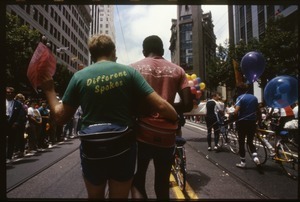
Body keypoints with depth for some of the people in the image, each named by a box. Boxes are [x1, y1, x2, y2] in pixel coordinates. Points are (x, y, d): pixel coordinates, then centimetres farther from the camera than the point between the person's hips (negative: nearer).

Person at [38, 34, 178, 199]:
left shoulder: (79, 76, -4)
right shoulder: (129, 72, -6)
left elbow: (60, 117, 1)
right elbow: (161, 106, -13)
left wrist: (49, 91, 16)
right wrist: (177, 120, 7)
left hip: (92, 148, 1)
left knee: (95, 196, 26)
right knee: (119, 196, 20)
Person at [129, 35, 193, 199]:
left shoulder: (133, 68, 1)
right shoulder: (177, 70, 6)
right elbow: (188, 104, -1)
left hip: (142, 135, -2)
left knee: (137, 182, 14)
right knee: (162, 185, 19)